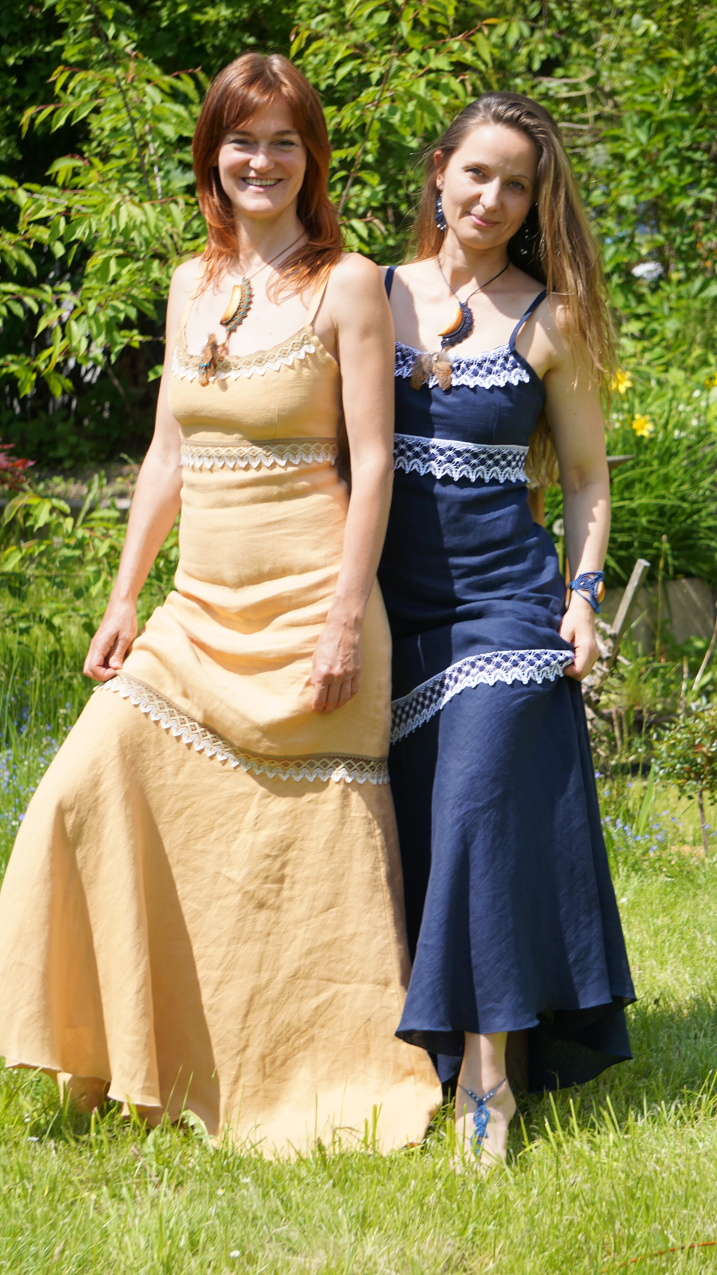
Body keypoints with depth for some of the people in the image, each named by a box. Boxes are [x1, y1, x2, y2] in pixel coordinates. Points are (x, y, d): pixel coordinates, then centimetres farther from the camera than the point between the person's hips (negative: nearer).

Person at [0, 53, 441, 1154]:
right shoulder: (192, 288, 12)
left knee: (304, 854, -2)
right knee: (93, 794, -2)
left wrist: (348, 620, -15)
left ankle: (341, 1090, 12)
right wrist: (124, 598, 12)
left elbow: (372, 461, -9)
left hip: (307, 604, -6)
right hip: (200, 609, 6)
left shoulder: (347, 285, -5)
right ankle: (143, 1060, 12)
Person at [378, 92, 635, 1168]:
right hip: (396, 605, 3)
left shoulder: (549, 318, 2)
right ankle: (437, 1054, 10)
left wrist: (584, 595, -4)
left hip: (503, 596, -3)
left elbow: (586, 476, 8)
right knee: (412, 825, 3)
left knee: (480, 806, -12)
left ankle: (485, 1066, -11)